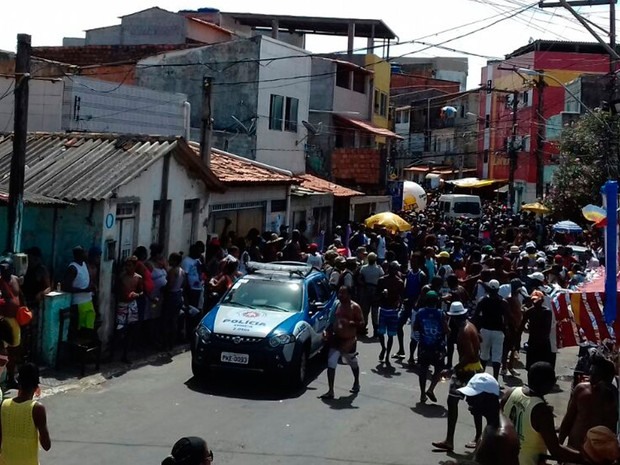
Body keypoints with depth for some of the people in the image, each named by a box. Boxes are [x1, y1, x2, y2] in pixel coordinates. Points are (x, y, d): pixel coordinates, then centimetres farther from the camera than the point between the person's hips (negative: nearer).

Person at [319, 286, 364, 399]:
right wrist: (328, 331, 4)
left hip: (349, 341, -4)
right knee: (331, 364, -9)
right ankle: (330, 391, -8)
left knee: (353, 364, 19)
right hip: (336, 339, 4)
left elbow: (361, 323, -15)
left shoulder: (355, 307, -13)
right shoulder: (337, 305, 5)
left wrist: (349, 323, -29)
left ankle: (356, 383, 45)